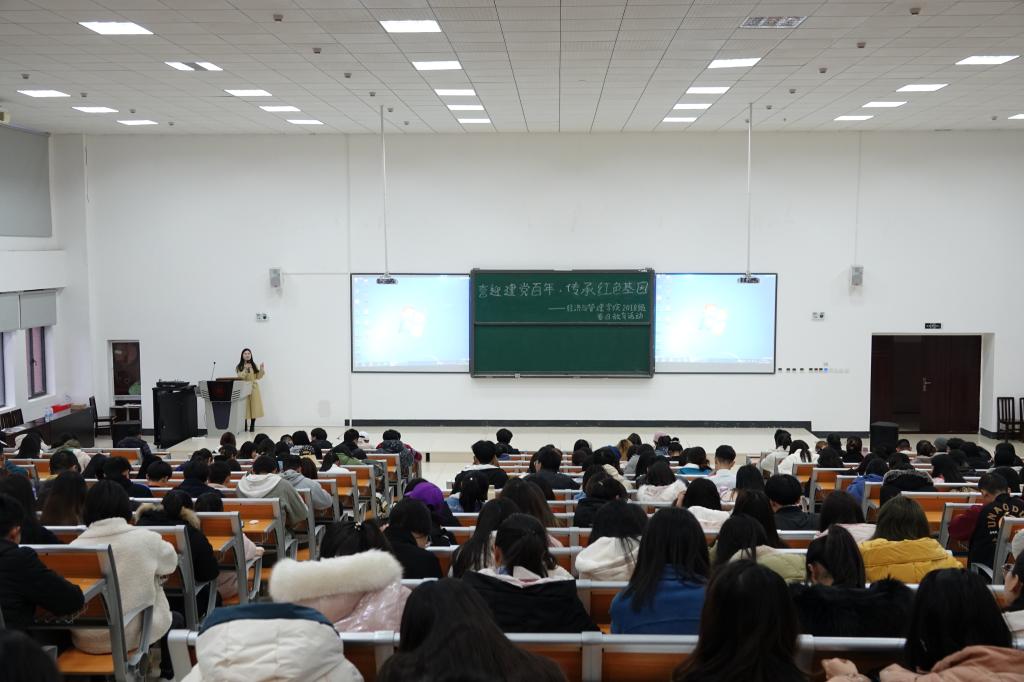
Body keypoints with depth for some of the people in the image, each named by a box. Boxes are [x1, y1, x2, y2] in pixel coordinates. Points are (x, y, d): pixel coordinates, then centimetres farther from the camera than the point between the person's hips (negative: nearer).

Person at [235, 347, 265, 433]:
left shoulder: (254, 365, 9)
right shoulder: (239, 367, 2)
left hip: (253, 388, 2)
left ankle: (252, 426, 6)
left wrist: (261, 369, -7)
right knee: (245, 408, -4)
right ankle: (245, 426, 4)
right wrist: (246, 369, -21)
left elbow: (258, 377, 8)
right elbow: (240, 377, -11)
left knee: (254, 407, 0)